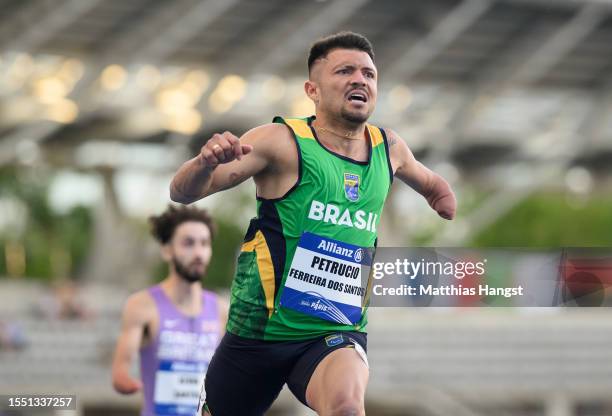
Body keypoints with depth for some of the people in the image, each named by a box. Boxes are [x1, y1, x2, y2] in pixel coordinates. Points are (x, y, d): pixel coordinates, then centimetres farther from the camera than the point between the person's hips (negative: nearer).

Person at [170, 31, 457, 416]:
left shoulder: (388, 147, 5)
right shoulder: (282, 142, -9)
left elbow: (431, 184, 30)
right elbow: (183, 193, -16)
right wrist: (207, 162, -34)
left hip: (339, 335, 1)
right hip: (261, 331, -1)